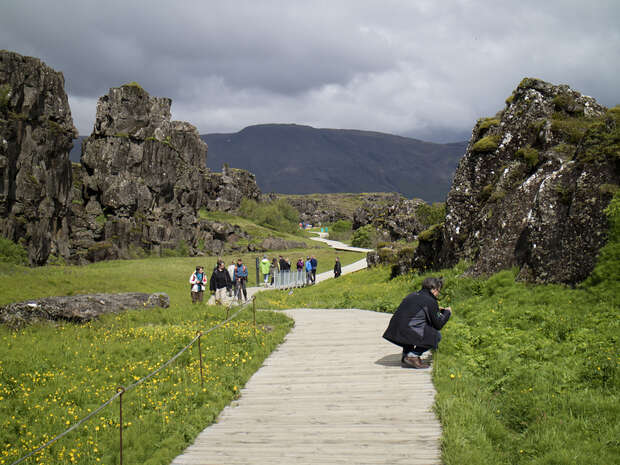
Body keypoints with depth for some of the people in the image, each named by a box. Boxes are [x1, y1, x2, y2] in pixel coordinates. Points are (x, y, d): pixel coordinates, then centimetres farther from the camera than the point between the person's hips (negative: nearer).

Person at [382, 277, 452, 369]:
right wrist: (447, 312, 21)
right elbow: (438, 325, 3)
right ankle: (413, 355, -3)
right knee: (437, 335, 7)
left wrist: (437, 311, 36)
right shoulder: (431, 301, -3)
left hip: (395, 330, 8)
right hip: (409, 332, -8)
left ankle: (405, 356, 22)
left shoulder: (412, 296, 19)